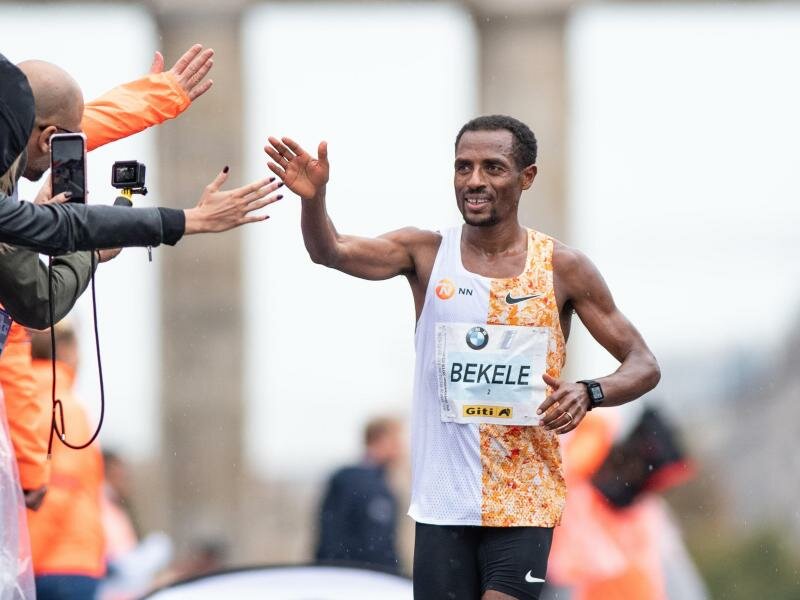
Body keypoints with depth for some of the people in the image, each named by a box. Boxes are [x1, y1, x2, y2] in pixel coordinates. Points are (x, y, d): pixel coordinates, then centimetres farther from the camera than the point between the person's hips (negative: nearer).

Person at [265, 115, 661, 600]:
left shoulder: (562, 268, -1)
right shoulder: (426, 254, 1)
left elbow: (644, 365, 2)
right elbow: (331, 251, -15)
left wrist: (589, 393, -19)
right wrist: (312, 197, -37)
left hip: (523, 502, -2)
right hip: (442, 502, 2)